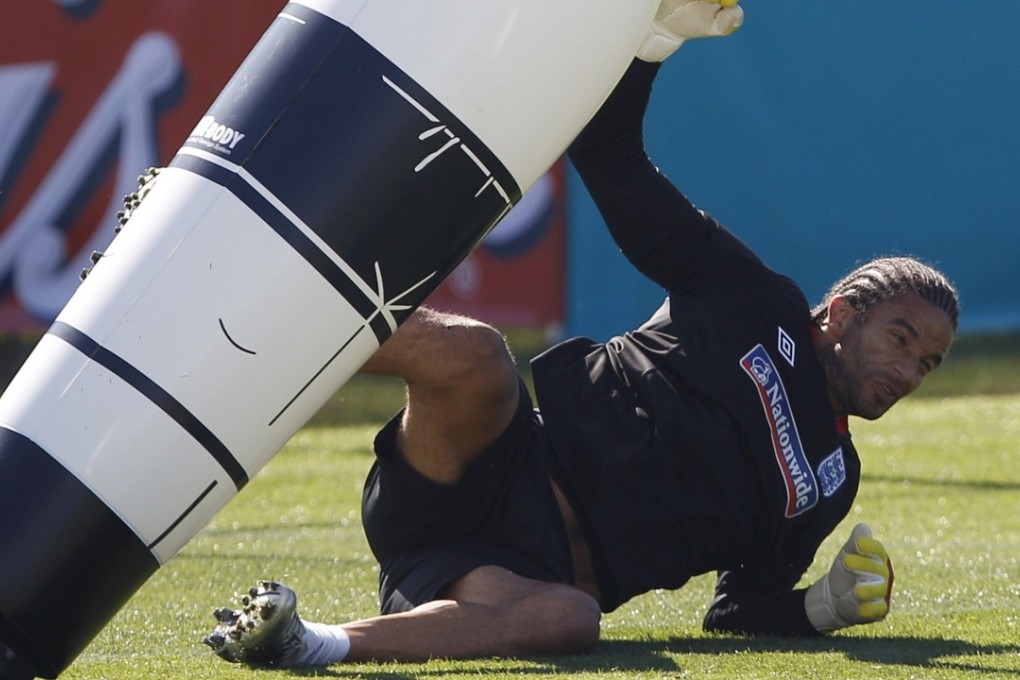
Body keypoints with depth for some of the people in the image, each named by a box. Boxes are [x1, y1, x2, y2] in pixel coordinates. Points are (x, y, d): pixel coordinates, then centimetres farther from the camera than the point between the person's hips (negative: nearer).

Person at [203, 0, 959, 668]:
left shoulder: (830, 484, 25)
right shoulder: (757, 305, 14)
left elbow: (746, 609, 25)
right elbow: (609, 155, 9)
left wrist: (828, 606, 3)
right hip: (502, 471, -2)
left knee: (568, 620, -39)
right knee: (470, 352, -37)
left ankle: (314, 644, -45)